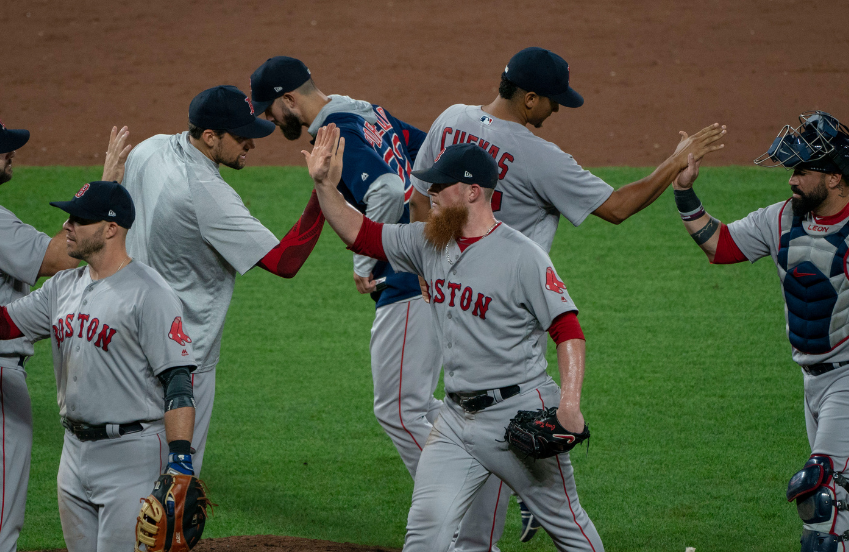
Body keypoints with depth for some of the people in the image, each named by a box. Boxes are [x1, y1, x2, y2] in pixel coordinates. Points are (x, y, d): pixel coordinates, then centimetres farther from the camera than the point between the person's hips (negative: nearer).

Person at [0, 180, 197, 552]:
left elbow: (178, 380, -18)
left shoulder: (149, 294, -13)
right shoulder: (62, 288, 11)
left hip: (132, 455, -8)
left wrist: (180, 459, -25)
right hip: (75, 451, 8)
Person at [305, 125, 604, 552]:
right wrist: (325, 185, -4)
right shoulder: (429, 242, 5)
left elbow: (567, 329, -17)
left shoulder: (521, 256, -15)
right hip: (456, 416, 5)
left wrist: (569, 404, -28)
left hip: (520, 413, -5)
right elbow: (359, 233, 11)